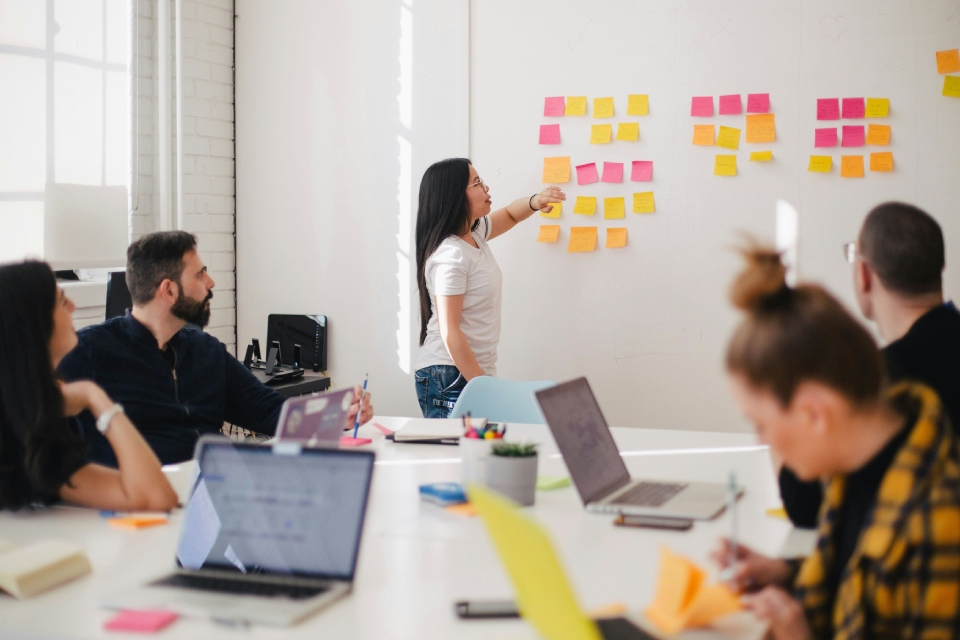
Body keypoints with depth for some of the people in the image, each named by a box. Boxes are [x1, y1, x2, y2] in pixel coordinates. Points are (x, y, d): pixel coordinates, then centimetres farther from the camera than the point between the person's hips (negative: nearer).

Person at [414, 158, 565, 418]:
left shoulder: (474, 234, 8)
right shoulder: (450, 256, -18)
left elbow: (509, 215, 28)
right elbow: (449, 332, -20)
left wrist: (535, 202, 5)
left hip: (476, 371, 9)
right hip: (450, 378, -9)